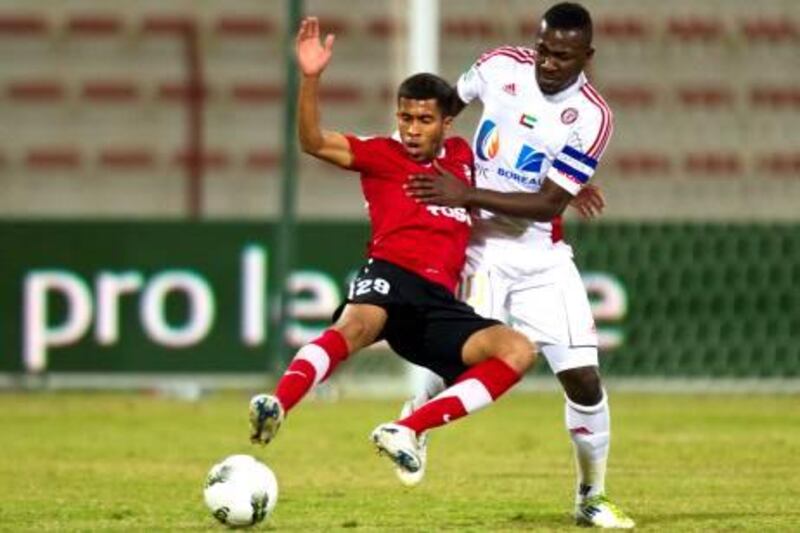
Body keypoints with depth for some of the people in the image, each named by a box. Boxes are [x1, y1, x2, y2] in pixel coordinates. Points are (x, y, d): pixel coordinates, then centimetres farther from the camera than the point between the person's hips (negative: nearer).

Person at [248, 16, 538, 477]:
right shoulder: (382, 155, 11)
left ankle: (406, 431, -26)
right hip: (392, 274, -5)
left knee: (519, 351, -18)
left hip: (440, 302, 5)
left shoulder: (462, 155, 23)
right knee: (357, 325, -38)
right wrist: (311, 78, -18)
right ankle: (277, 407, -59)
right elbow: (315, 143, -4)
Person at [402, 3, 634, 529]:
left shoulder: (592, 118, -13)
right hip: (480, 244, 0)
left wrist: (468, 195, -23)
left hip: (542, 259, 0)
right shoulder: (500, 67, -7)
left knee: (584, 379, -4)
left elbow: (547, 204, -17)